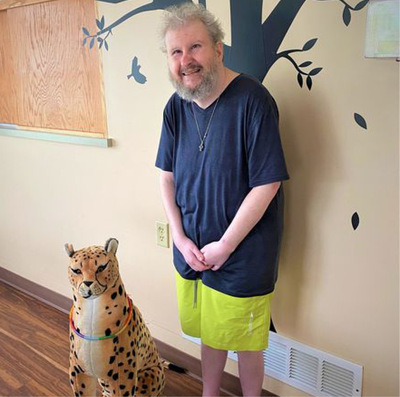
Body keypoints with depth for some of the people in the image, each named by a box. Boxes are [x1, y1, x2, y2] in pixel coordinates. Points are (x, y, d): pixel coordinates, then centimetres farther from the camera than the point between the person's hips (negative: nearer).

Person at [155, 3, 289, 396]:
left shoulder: (252, 99, -19)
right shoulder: (176, 106, -1)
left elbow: (266, 186, -20)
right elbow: (168, 176, 6)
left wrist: (224, 246, -15)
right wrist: (181, 239, -4)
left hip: (243, 254, -5)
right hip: (191, 250, 5)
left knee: (245, 340, 14)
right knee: (209, 331, 23)